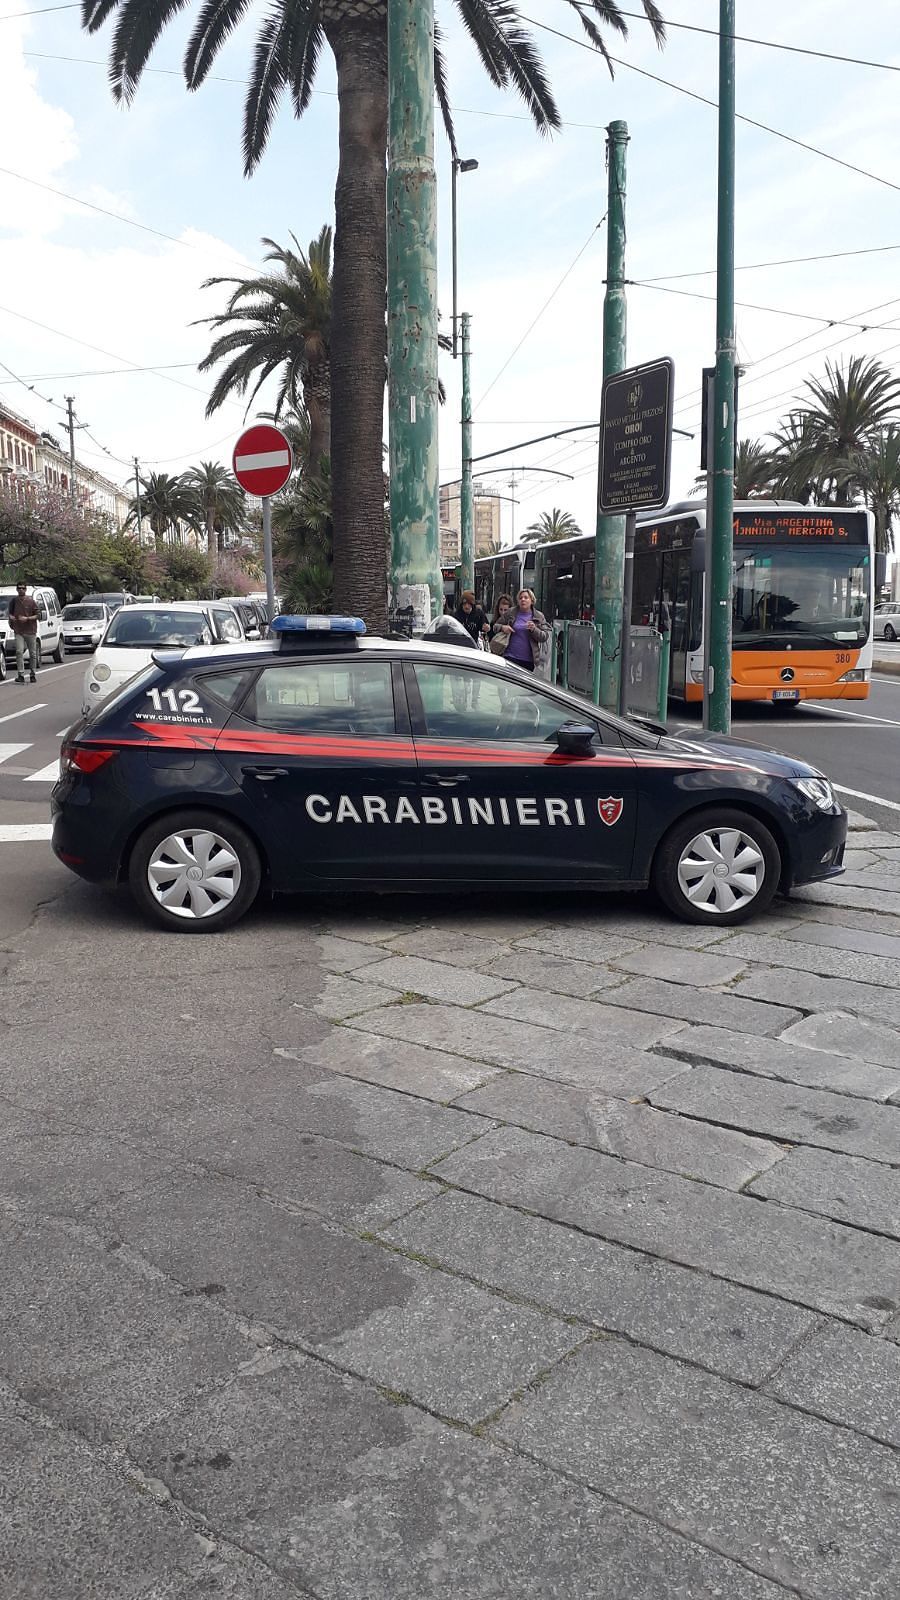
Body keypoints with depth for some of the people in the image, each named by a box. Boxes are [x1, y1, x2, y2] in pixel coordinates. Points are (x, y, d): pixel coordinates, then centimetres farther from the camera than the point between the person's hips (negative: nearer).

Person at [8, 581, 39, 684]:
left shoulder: (31, 601, -1)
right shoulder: (14, 601, 7)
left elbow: (37, 615, -1)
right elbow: (10, 613, 20)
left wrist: (27, 618, -15)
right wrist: (11, 617, -2)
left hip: (31, 631, -1)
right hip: (18, 631, 1)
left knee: (32, 654, 6)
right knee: (19, 651, -14)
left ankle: (33, 675, 18)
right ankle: (20, 675, -15)